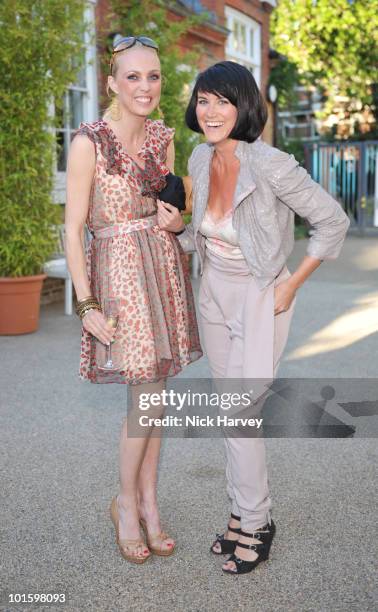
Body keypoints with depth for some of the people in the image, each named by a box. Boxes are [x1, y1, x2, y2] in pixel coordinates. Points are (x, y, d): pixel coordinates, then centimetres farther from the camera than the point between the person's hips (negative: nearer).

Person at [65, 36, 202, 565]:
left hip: (166, 264, 6)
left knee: (153, 391, 10)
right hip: (119, 269, -5)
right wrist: (87, 305, -14)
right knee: (147, 396, -6)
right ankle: (126, 501, 18)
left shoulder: (163, 137, 7)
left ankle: (148, 502, 24)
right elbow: (74, 228, -11)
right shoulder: (89, 142, -11)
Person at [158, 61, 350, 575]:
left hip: (260, 298, -7)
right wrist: (178, 228, -10)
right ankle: (245, 512, 28)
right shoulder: (201, 159, -2)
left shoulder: (271, 166, -23)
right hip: (214, 295, 7)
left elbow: (333, 222, -14)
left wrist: (291, 286, -12)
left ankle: (255, 523, 15)